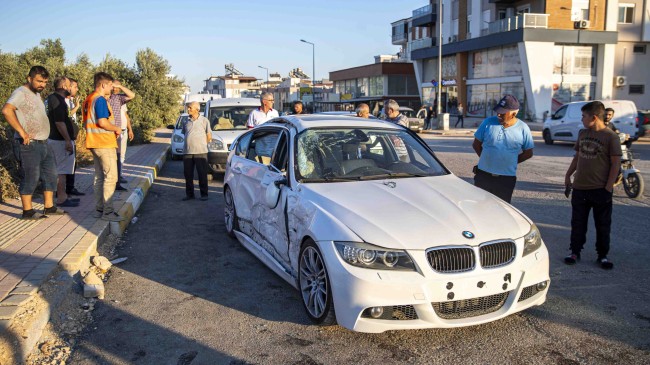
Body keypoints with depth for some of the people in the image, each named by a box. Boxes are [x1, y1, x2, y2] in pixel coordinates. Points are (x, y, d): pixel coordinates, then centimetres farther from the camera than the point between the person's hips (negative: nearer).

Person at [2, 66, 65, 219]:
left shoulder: (36, 94, 17)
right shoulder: (21, 93, -11)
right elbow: (6, 110, -28)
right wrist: (22, 132, -26)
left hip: (44, 143, 9)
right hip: (30, 144, -9)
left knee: (50, 174, 12)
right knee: (31, 177, -4)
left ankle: (49, 206, 21)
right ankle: (28, 211, 6)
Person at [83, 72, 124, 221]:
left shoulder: (89, 99, 15)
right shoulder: (100, 99, -15)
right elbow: (103, 122, -23)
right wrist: (117, 129, -7)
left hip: (94, 142, 10)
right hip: (104, 143, -10)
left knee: (99, 176, 14)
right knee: (111, 177, -6)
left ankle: (99, 209, 18)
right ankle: (108, 212, -5)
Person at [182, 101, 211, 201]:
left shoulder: (204, 120, 0)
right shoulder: (187, 121, 12)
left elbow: (209, 136, 4)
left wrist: (201, 145, 9)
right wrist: (190, 144, 12)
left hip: (200, 152, -4)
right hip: (188, 152, 4)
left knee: (202, 174, -1)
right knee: (188, 174, 6)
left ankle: (204, 194, 8)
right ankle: (189, 194, 17)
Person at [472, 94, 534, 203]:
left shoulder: (523, 129, -3)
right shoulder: (488, 122, -3)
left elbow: (528, 153, 5)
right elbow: (476, 144, 7)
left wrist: (511, 162, 3)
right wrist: (486, 158, 3)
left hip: (507, 178, -1)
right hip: (483, 175, 1)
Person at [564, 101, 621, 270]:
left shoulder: (611, 137, -11)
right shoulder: (583, 133, 7)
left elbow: (616, 163, -11)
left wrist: (608, 187, -14)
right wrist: (568, 175, 14)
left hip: (600, 190, -5)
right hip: (579, 187, 5)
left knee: (603, 225, 7)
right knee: (578, 223, 11)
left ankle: (603, 255, 19)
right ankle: (575, 252, 22)